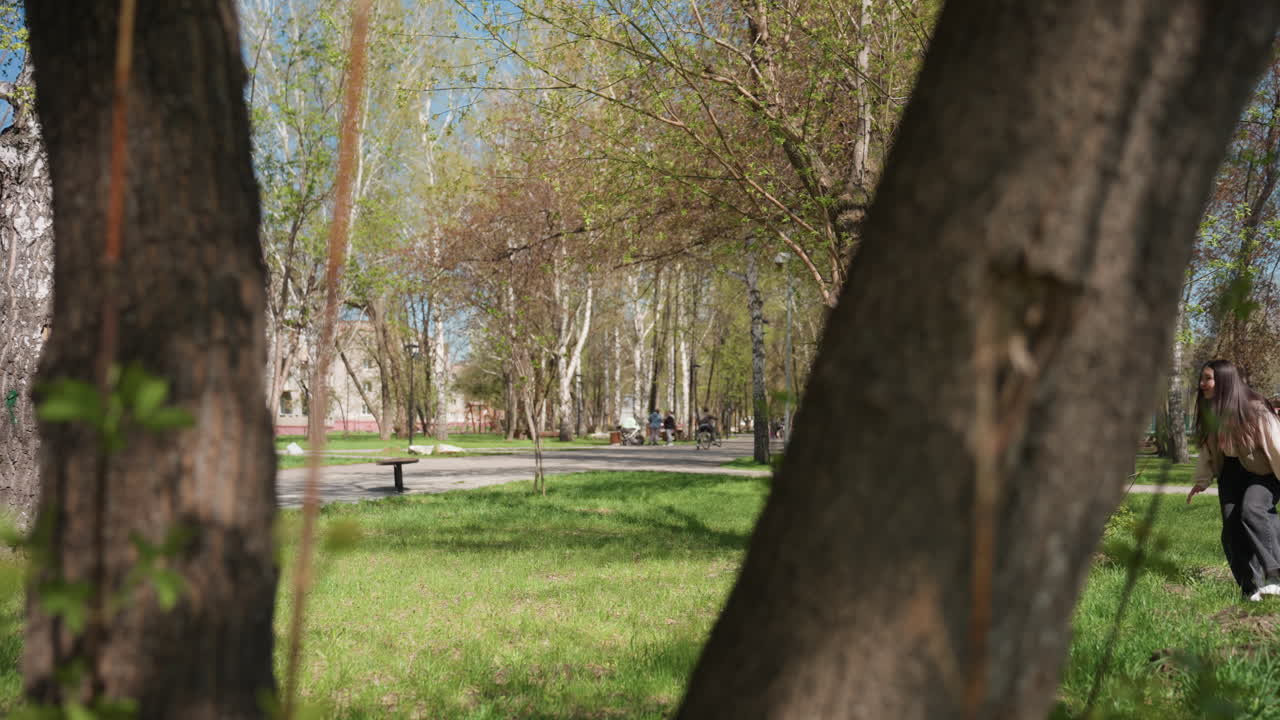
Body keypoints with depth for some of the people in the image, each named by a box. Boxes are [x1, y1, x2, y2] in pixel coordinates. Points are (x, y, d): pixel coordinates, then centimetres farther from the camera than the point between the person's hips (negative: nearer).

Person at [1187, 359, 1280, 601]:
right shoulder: (1209, 412, 1)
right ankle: (1250, 588, 7)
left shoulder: (1255, 409, -20)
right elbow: (1208, 448, 11)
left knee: (1251, 509, -32)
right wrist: (1202, 480, 6)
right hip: (1231, 473, 6)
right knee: (1232, 527, -3)